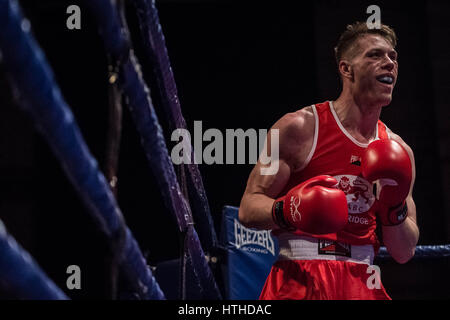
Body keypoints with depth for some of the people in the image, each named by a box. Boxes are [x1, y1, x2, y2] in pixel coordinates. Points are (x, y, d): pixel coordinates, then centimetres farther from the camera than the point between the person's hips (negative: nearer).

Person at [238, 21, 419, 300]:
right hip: (298, 283, -4)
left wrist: (395, 209, -7)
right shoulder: (299, 127, -4)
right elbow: (248, 209, -6)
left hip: (363, 285, 4)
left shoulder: (397, 150, 9)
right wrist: (287, 211, -25)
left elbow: (404, 253, 11)